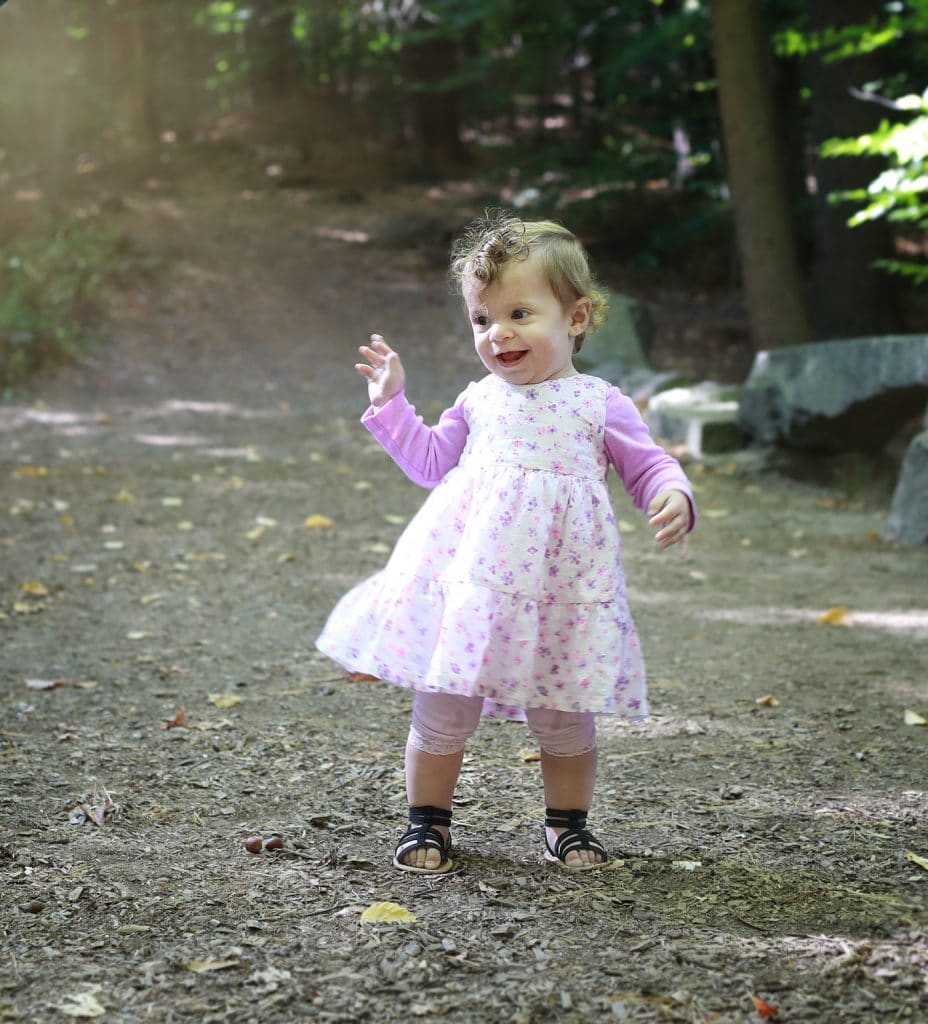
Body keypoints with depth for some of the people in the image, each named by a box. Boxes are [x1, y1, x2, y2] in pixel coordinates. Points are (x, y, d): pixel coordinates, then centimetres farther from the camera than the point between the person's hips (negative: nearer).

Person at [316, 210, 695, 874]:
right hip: (467, 585, 2)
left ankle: (568, 825, 29)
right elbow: (431, 462, 23)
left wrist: (673, 496, -18)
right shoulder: (480, 401, 10)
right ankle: (428, 821, 23)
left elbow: (649, 466, 4)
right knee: (442, 710, 5)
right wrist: (391, 404, 19)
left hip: (560, 591, -2)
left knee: (564, 718, 9)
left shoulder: (600, 405, 0)